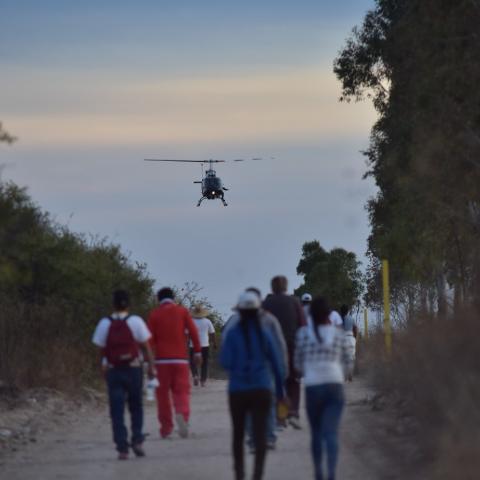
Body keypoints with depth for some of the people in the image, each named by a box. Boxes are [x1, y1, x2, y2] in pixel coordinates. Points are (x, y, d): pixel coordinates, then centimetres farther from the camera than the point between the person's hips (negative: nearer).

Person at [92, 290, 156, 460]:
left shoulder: (104, 323, -1)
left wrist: (104, 369, 8)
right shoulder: (136, 321, -4)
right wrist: (151, 367, 2)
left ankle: (122, 448, -4)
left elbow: (101, 349, -1)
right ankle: (137, 440, 3)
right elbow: (145, 347, -3)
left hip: (113, 371, 0)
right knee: (136, 407, 16)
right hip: (133, 369, 0)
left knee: (116, 410, 2)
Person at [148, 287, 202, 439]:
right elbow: (193, 331, -1)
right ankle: (182, 414, -28)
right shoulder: (183, 311, 7)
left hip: (161, 359, 0)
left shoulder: (154, 314, 6)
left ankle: (166, 429, 4)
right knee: (181, 390, 2)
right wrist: (197, 352, 3)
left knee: (162, 393, 6)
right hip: (180, 358, 0)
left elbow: (150, 338, 0)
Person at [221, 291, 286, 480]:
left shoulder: (232, 333, -6)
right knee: (260, 434, -3)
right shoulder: (264, 333, 0)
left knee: (238, 434, 17)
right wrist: (280, 388, 13)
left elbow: (226, 363, -12)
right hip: (261, 390, 0)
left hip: (238, 390, 0)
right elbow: (276, 363, 3)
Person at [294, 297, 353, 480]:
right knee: (331, 433, -7)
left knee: (316, 433, 15)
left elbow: (298, 363, 8)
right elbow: (347, 363, 14)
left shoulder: (303, 333, 2)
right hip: (335, 386, 0)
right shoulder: (338, 334, 5)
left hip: (312, 388, 0)